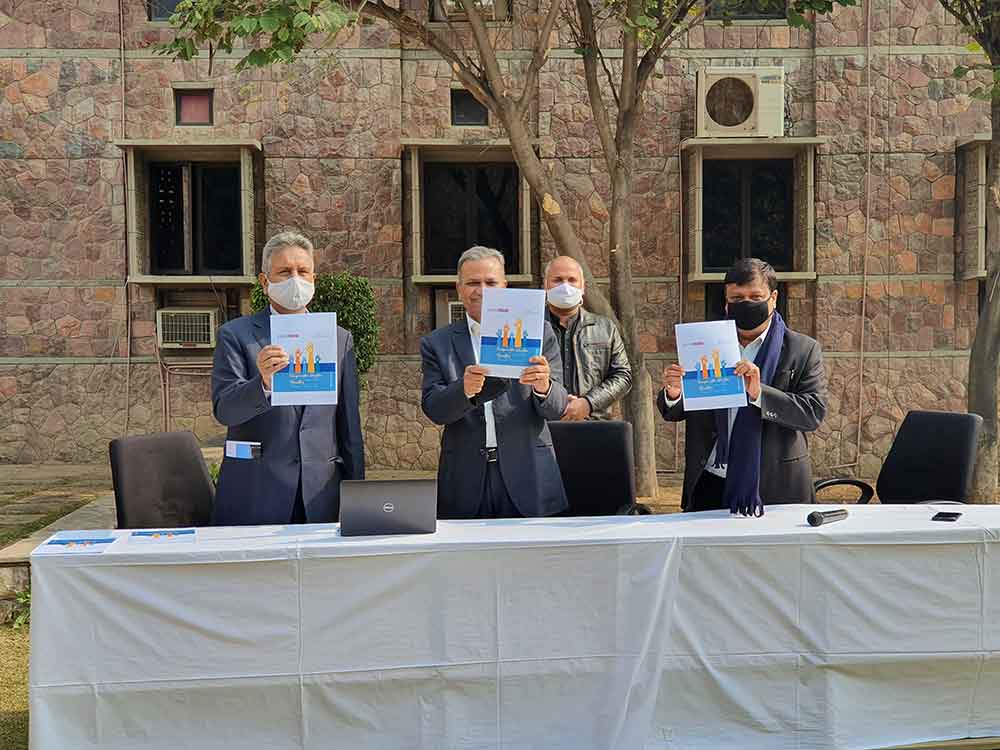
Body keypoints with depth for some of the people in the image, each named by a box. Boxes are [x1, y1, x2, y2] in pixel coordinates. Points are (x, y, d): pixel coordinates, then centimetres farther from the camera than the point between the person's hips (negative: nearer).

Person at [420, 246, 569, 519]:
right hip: (465, 481, 0)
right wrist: (464, 389, -25)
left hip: (526, 475, 0)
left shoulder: (538, 333, 3)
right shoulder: (437, 343, 5)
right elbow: (433, 410, -5)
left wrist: (543, 387, -22)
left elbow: (557, 409, 0)